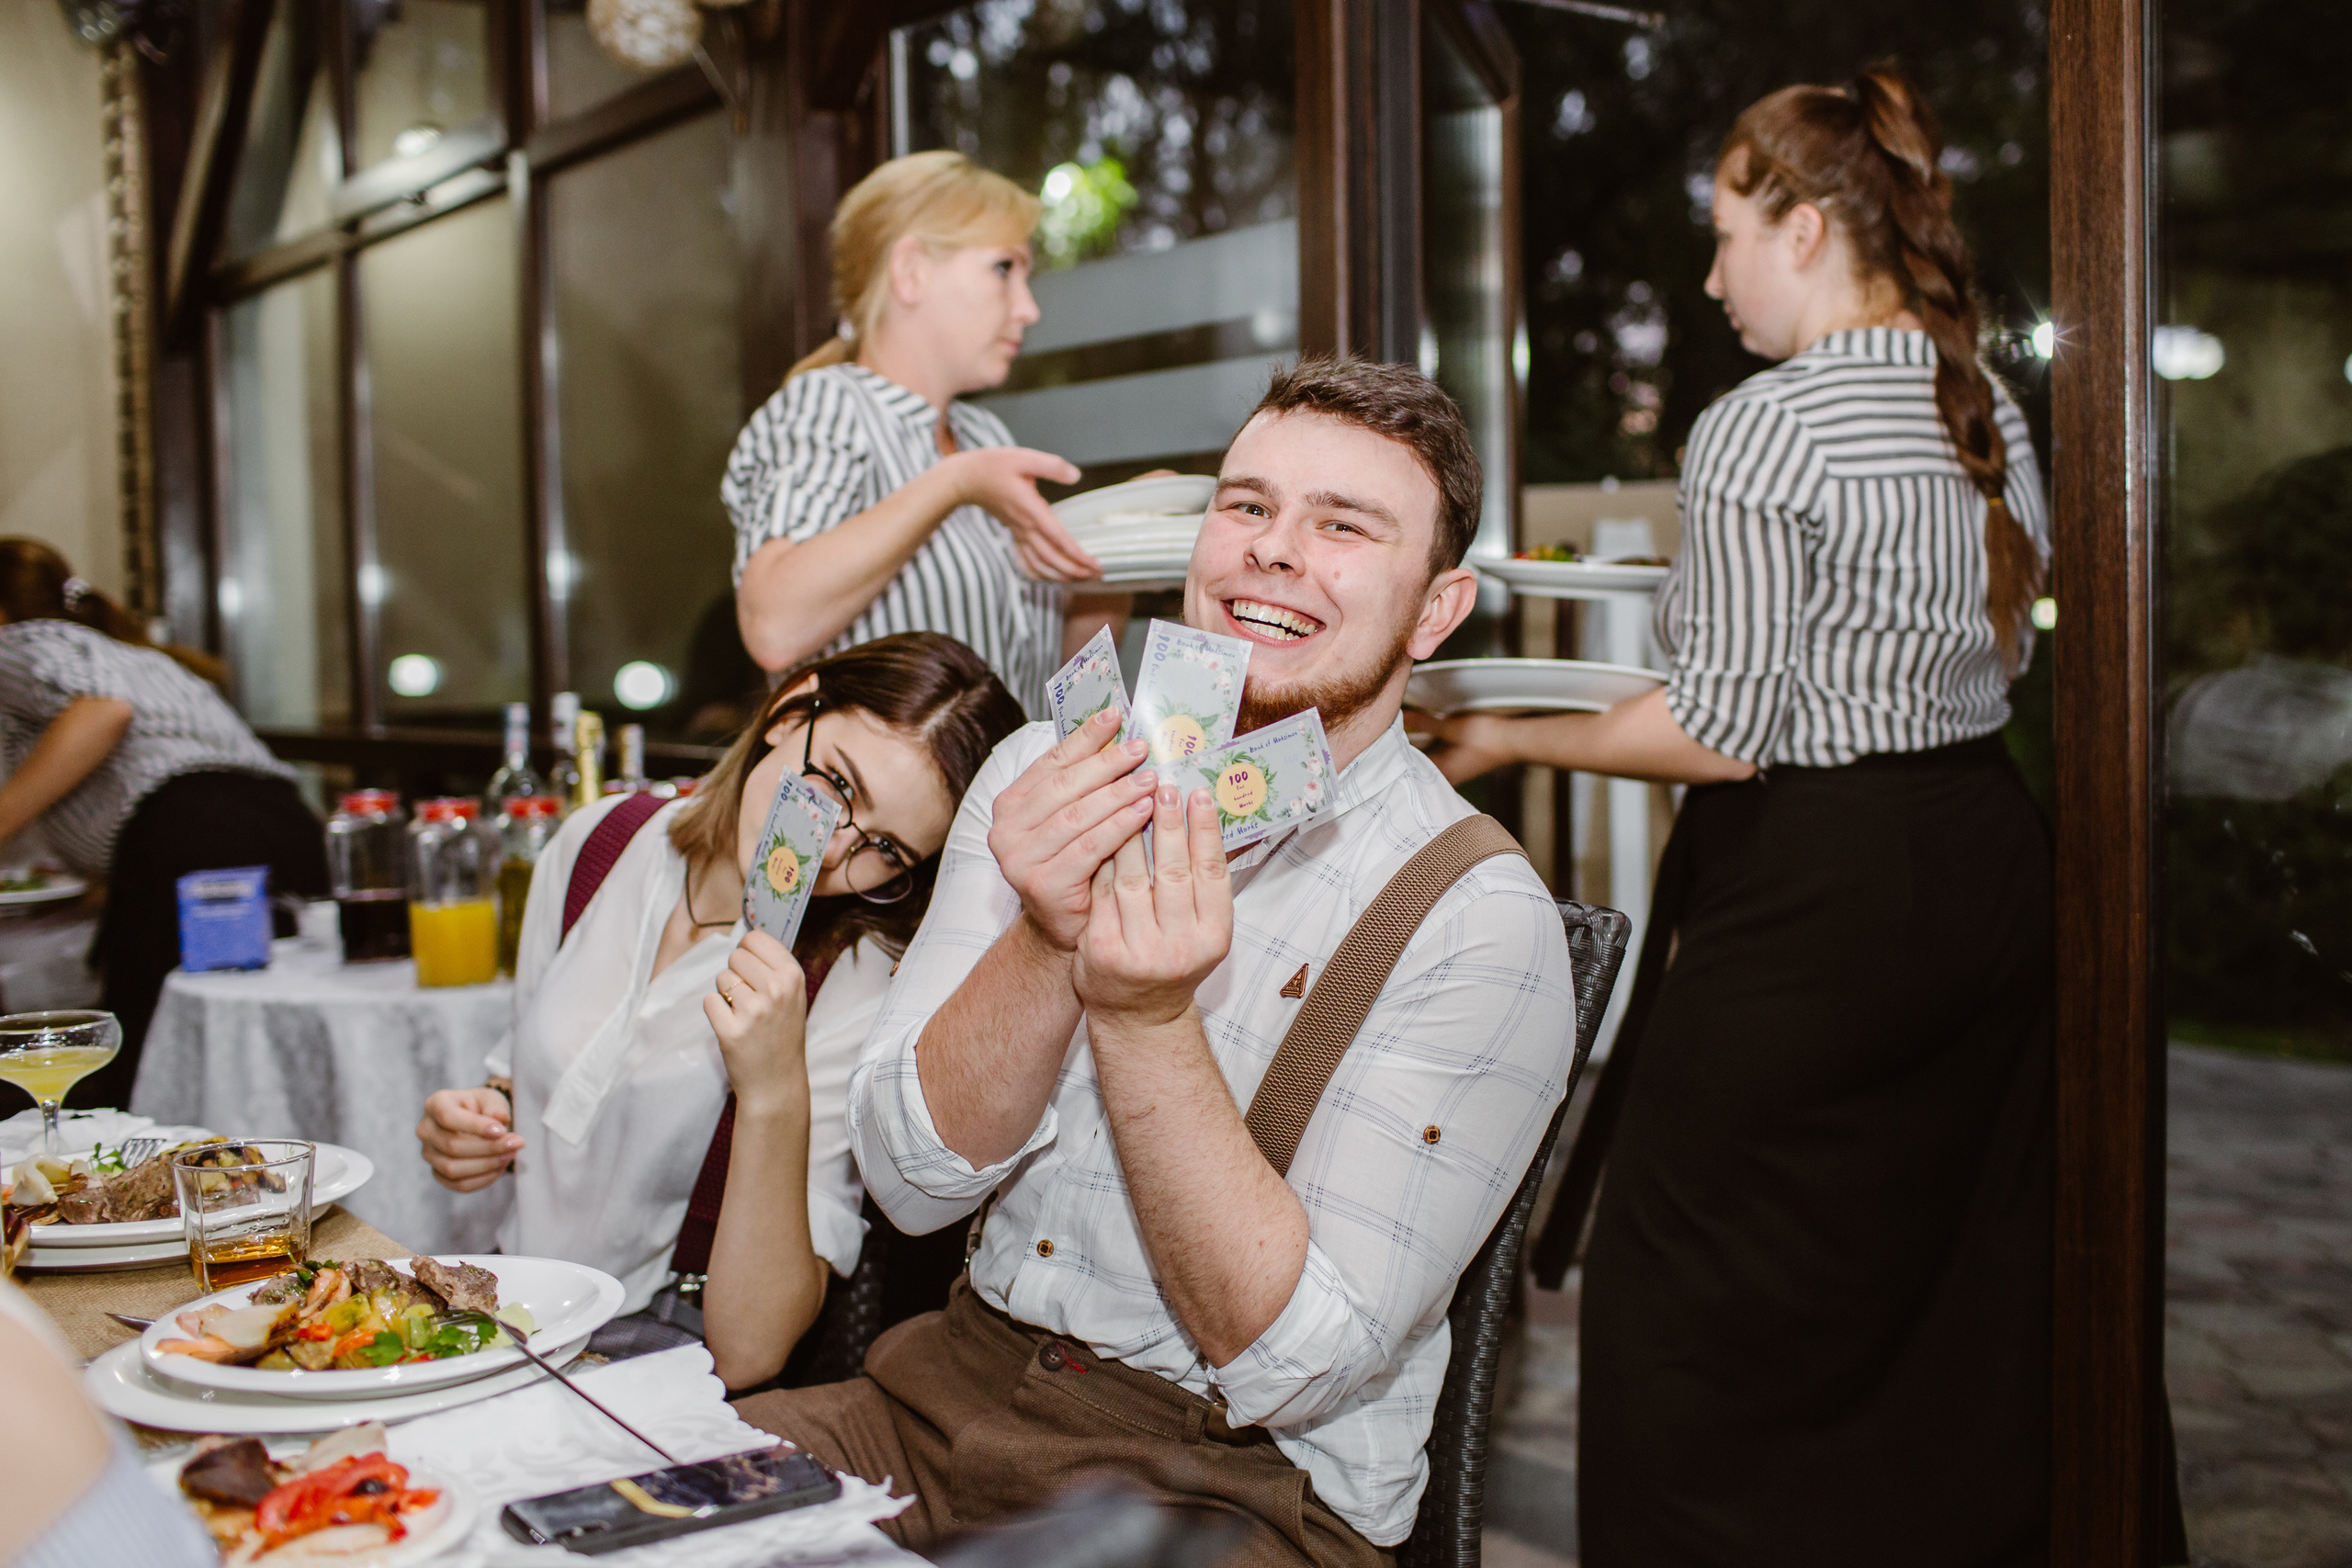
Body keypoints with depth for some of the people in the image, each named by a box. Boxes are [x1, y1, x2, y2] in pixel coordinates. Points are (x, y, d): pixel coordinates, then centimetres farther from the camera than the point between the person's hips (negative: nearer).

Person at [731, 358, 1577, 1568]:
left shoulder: (1483, 927, -14)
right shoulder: (1043, 776, -1)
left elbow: (1293, 1365, -18)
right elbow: (909, 1177, -6)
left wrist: (1144, 1018, -28)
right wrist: (1049, 941, -24)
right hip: (956, 1388, 4)